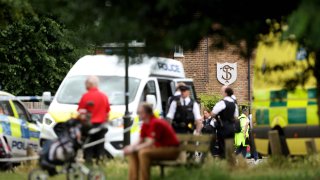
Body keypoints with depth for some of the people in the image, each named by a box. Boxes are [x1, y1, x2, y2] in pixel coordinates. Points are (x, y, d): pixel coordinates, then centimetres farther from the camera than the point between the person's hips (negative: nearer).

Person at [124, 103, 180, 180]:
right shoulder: (145, 124, 3)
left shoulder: (155, 123, -24)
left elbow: (150, 143, -28)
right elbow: (140, 141, 10)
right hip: (159, 148, 10)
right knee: (133, 153, 0)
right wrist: (131, 147, -10)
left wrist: (133, 148, -24)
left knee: (143, 153, -30)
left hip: (171, 150, -10)